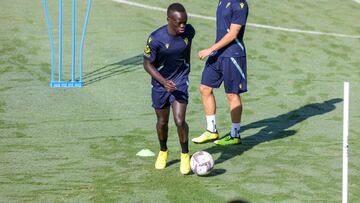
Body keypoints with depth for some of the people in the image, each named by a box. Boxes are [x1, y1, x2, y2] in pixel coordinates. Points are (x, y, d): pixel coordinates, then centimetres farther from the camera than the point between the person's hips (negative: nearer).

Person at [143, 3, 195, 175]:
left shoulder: (189, 31, -15)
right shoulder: (156, 38, -26)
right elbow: (147, 64, -15)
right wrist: (164, 82, -27)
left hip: (180, 81, 1)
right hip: (160, 82, -1)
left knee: (179, 121, -13)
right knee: (162, 122, 14)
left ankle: (185, 155, 9)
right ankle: (163, 152, 41)